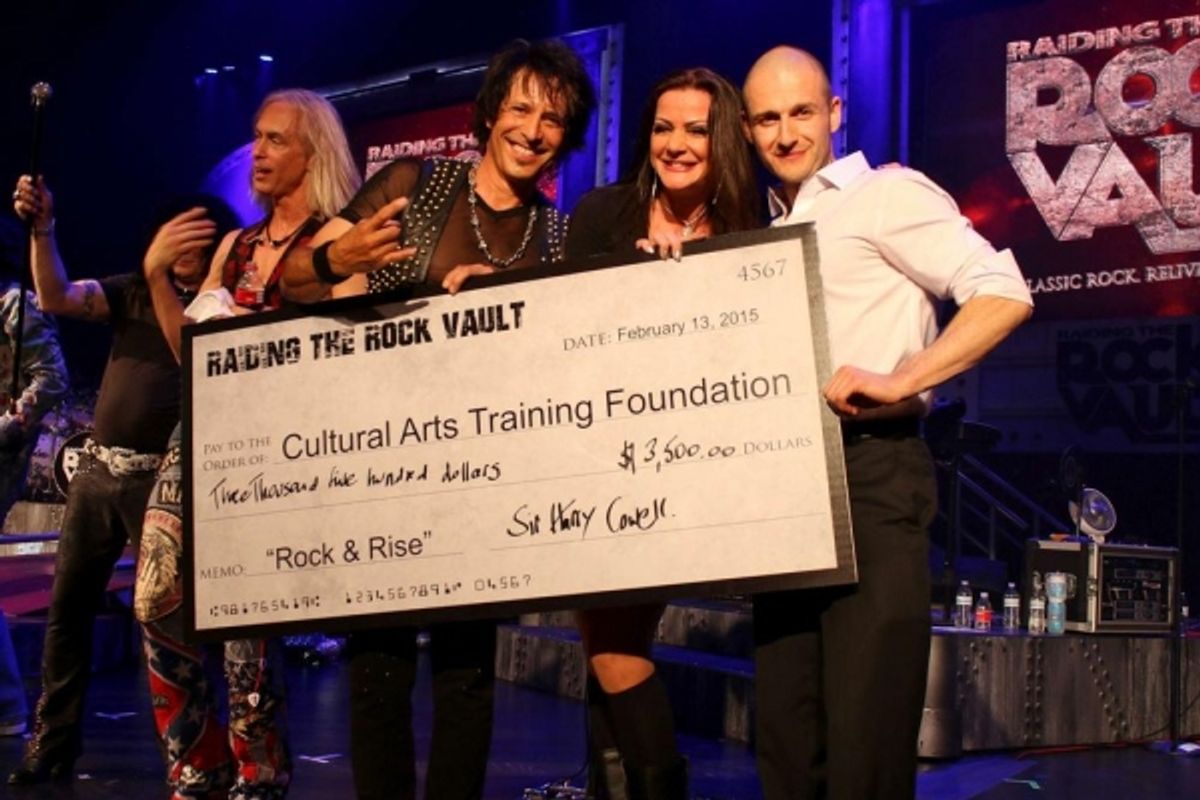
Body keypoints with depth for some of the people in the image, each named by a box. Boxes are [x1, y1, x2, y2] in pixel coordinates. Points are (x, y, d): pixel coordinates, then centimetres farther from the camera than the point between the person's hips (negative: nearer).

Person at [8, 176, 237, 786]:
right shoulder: (134, 290, 11)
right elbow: (56, 298, 0)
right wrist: (41, 229, -13)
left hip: (165, 476, -4)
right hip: (96, 467, 5)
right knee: (68, 603, 7)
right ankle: (52, 742, 17)